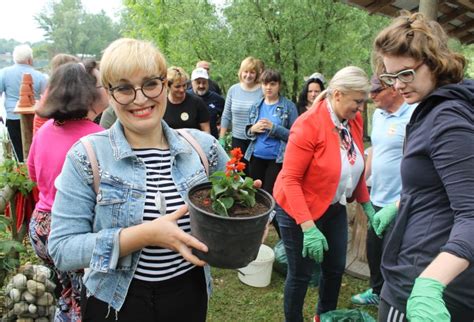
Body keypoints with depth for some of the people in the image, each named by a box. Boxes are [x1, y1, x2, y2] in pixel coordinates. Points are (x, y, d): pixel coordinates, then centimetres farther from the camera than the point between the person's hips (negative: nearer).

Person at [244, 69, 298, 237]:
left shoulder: (289, 106, -6)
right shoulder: (256, 106, 8)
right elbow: (248, 132, 14)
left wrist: (273, 127, -20)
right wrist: (253, 129, -8)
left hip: (277, 159, -5)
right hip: (256, 157, 5)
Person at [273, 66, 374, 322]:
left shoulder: (354, 121, -3)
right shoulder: (308, 125, -24)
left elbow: (356, 167, 10)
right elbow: (290, 179, -25)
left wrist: (366, 203, 8)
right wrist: (308, 227, -29)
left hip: (335, 209, 7)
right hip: (300, 210, -7)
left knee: (335, 269, 19)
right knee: (301, 274, 9)